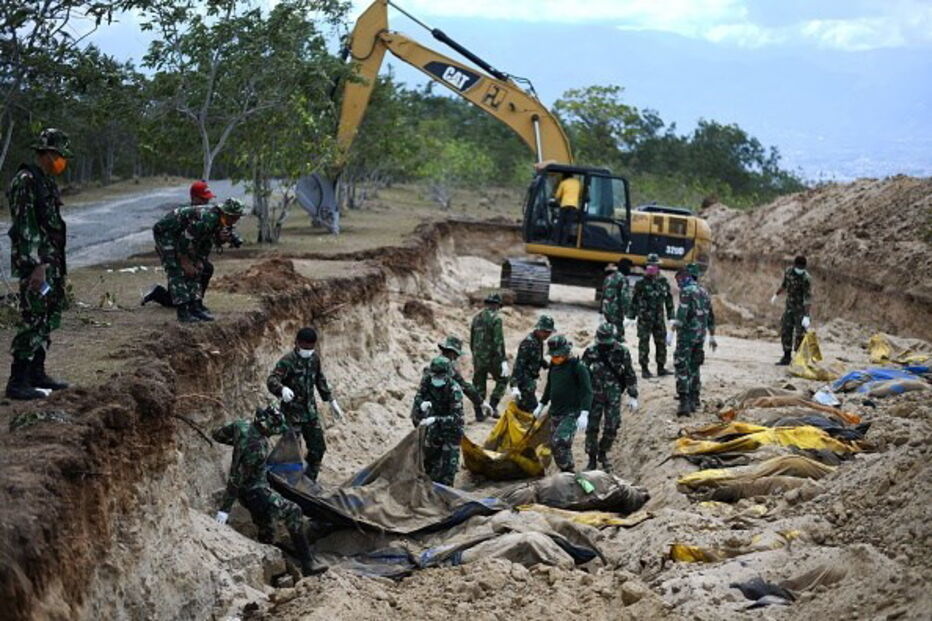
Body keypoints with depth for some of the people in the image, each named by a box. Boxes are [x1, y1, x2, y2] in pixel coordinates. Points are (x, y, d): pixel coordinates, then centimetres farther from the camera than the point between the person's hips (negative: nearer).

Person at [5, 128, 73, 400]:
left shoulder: (47, 181, 14)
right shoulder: (25, 181, -15)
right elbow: (25, 227, -20)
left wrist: (58, 264, 20)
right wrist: (37, 265, -23)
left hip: (52, 260, 10)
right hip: (34, 261, -10)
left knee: (49, 317, 13)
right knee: (33, 319, -9)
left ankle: (36, 373, 21)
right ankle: (18, 382, -6)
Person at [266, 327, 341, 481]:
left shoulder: (314, 358, 4)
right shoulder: (288, 361, -17)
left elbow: (320, 379, 20)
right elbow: (271, 380, -30)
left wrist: (331, 400, 20)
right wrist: (282, 389, -52)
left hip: (310, 410, 7)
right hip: (292, 412, -6)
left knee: (318, 448, 8)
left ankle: (309, 481, 24)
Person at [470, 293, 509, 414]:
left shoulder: (476, 317, 9)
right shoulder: (496, 318, -12)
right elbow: (499, 341, -18)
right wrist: (503, 361, -18)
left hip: (478, 358, 6)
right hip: (492, 358, -6)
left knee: (479, 386, 12)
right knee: (502, 380, 12)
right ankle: (492, 406, 0)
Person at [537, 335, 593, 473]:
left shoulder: (578, 367, -11)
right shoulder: (554, 366, 10)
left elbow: (587, 391, -15)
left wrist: (584, 414, -23)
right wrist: (541, 405, 26)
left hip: (571, 414, -8)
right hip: (555, 413, 8)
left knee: (560, 442, -23)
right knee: (555, 446, 8)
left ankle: (569, 471, -14)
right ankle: (566, 472, 19)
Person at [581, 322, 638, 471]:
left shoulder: (622, 351, -5)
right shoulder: (591, 352, -4)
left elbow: (630, 374, 2)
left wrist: (633, 396, 0)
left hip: (613, 395, 0)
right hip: (595, 394, 0)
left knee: (611, 428, 1)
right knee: (592, 427, 1)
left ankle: (603, 453, 24)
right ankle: (592, 459, 13)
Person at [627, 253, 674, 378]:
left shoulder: (664, 283, 6)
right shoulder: (641, 283, -5)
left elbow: (669, 300, 13)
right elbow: (634, 301, -4)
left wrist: (671, 317, 11)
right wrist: (630, 317, -6)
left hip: (659, 319, 4)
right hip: (644, 319, -4)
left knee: (661, 343, 7)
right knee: (644, 344, -1)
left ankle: (661, 368, 17)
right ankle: (644, 369, 6)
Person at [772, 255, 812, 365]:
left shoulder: (806, 278, -21)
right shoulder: (788, 272, -2)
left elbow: (807, 298, -25)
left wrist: (806, 317, -31)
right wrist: (776, 295, 32)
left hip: (801, 309, -6)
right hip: (789, 307, 6)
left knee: (800, 334, -6)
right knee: (785, 332, 7)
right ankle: (786, 357, 18)